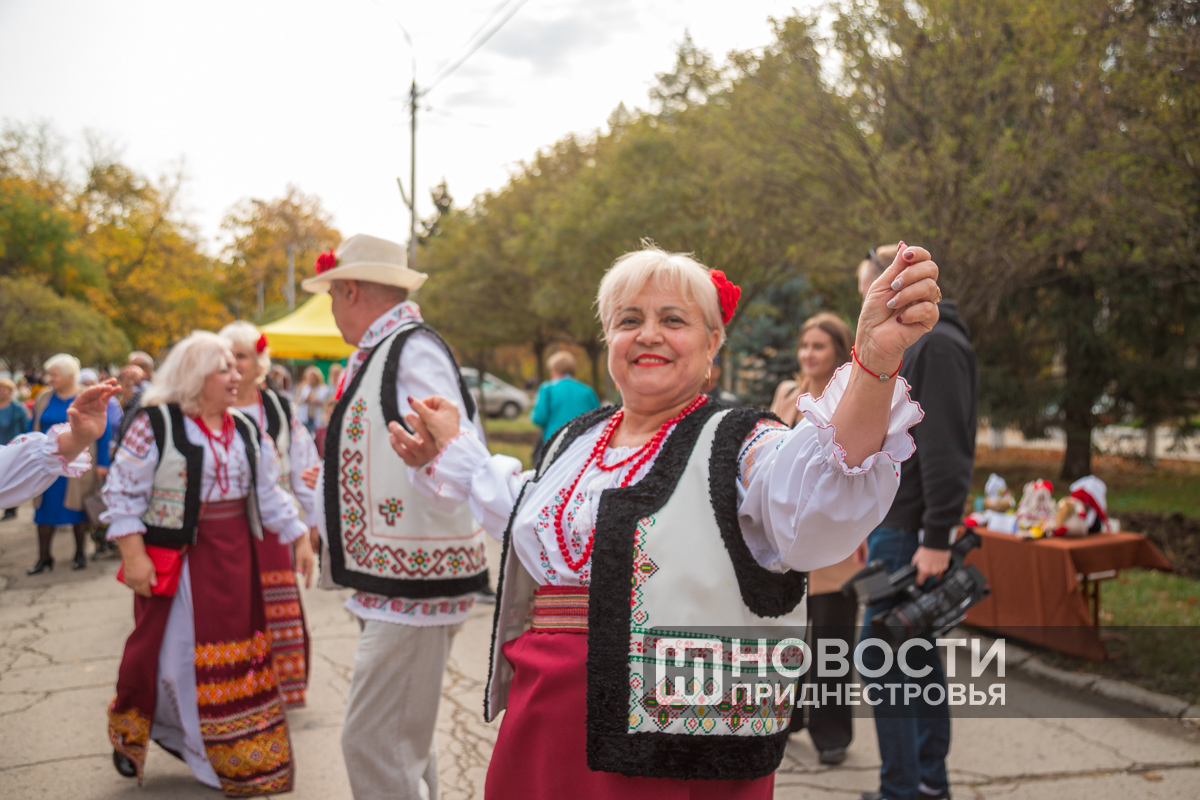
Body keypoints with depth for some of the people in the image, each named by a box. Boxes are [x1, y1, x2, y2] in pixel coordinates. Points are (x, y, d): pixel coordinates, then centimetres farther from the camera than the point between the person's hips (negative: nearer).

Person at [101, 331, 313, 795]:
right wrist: (133, 554, -15)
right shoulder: (155, 425, -9)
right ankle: (128, 738, 30)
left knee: (236, 655, 9)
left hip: (233, 560, 6)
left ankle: (243, 761, 24)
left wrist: (299, 537, 11)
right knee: (170, 650, 2)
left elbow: (268, 494, 15)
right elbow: (124, 492, -10)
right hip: (176, 560, -5)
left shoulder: (245, 431, 10)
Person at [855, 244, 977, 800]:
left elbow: (946, 450, -21)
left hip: (909, 534, -10)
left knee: (882, 659, -7)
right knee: (918, 657, 13)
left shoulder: (938, 346, -14)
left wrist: (936, 538, -24)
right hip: (897, 524, 10)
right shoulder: (913, 347, 18)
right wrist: (877, 524, 20)